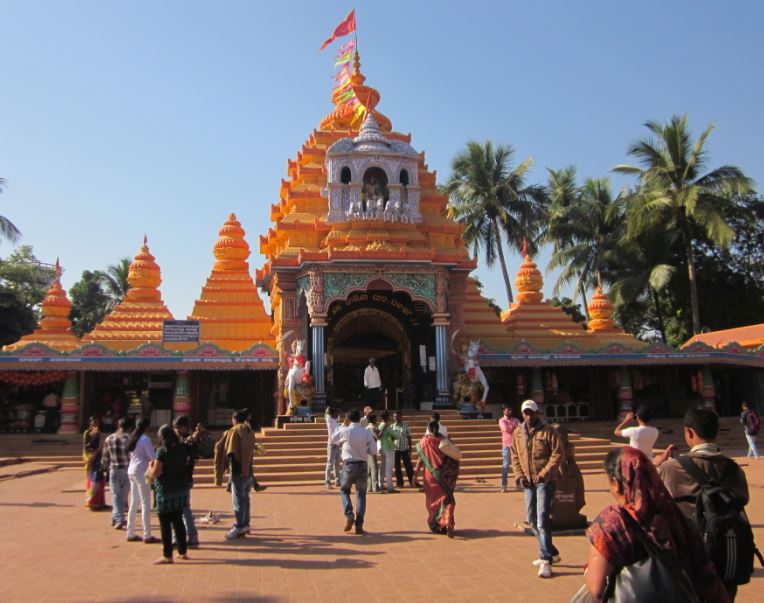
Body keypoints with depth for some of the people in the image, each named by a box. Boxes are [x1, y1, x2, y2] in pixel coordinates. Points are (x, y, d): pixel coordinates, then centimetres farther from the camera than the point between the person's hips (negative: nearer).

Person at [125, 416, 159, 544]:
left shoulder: (133, 438, 12)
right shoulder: (145, 439, -13)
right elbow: (152, 456, -17)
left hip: (131, 471, 9)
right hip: (141, 472, -9)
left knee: (134, 503, 13)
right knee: (145, 504, -4)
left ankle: (131, 534, 17)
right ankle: (147, 535, -2)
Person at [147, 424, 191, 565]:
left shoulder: (162, 451, -15)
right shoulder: (183, 449, 4)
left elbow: (154, 474, -16)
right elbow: (186, 464, 21)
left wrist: (150, 466, 2)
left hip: (166, 492, -6)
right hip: (181, 490, 6)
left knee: (165, 524, 2)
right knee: (178, 521, 15)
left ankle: (167, 555, 5)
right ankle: (182, 551, 20)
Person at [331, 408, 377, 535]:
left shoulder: (345, 431, -9)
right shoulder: (367, 433, -4)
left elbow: (333, 440, 10)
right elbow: (373, 451, -2)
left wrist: (343, 425, 12)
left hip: (349, 464, -1)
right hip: (362, 465, 1)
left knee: (344, 491, 18)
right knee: (361, 494, 9)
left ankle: (349, 515, -3)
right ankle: (359, 525, 7)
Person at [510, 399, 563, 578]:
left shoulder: (548, 431, -8)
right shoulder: (517, 433, 7)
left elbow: (557, 454, -11)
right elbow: (514, 456, 12)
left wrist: (544, 473, -19)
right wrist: (519, 475, -2)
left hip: (545, 481, -6)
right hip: (528, 482, 6)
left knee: (542, 519, -13)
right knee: (532, 520, 12)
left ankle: (546, 560, -6)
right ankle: (551, 552, 29)